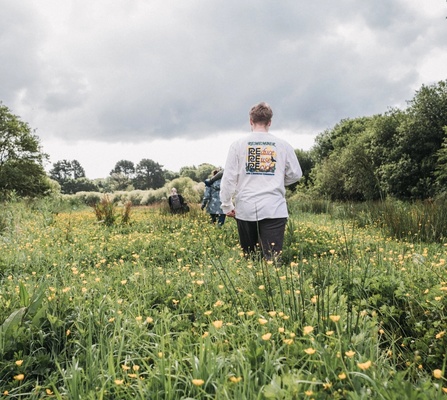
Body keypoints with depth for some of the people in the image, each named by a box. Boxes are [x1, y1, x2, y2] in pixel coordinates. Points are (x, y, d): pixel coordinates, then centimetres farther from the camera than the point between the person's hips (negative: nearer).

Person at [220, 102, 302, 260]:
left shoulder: (238, 144, 2)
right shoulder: (283, 145, 3)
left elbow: (228, 178, 0)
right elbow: (296, 175, 11)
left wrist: (227, 206, 9)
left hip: (246, 209, 1)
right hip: (274, 209, -1)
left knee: (247, 256, 15)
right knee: (272, 258, -4)